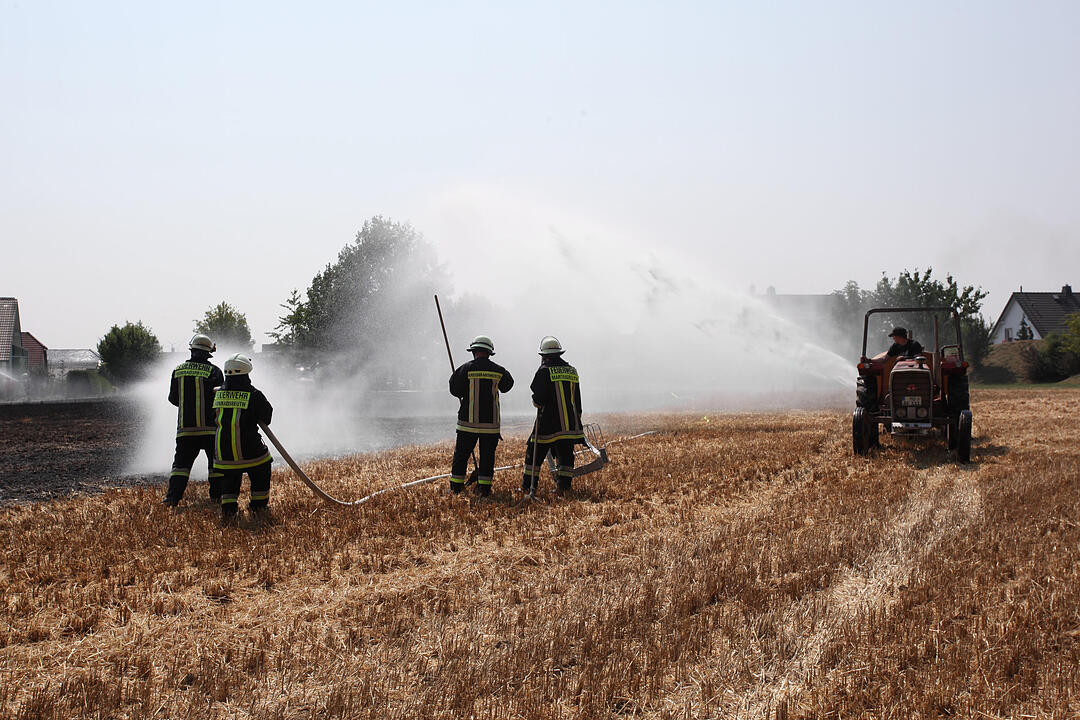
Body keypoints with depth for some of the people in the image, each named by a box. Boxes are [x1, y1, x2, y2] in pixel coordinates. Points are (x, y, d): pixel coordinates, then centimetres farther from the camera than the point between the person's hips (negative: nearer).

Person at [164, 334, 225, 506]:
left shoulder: (178, 370, 5)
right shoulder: (213, 371, -7)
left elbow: (173, 398, 12)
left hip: (185, 426, 3)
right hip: (210, 426, -3)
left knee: (181, 462, 6)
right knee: (216, 461, 10)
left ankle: (173, 496, -4)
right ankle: (217, 495, 11)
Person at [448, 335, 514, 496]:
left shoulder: (466, 369, -7)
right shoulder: (498, 371, 1)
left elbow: (455, 391, -2)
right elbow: (507, 385, 19)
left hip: (468, 422, -1)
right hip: (491, 423, 1)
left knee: (461, 454, 8)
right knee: (487, 455, 9)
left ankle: (456, 487, 12)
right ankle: (484, 488, 7)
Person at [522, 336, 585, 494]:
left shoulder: (544, 371, -10)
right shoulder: (572, 371, 10)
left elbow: (538, 398, -16)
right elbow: (577, 400, 16)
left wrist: (537, 402, 7)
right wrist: (577, 419, 22)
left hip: (548, 423, -5)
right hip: (569, 424, 5)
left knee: (535, 454, 5)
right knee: (566, 456, 9)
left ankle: (527, 486, 8)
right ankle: (564, 486, 5)